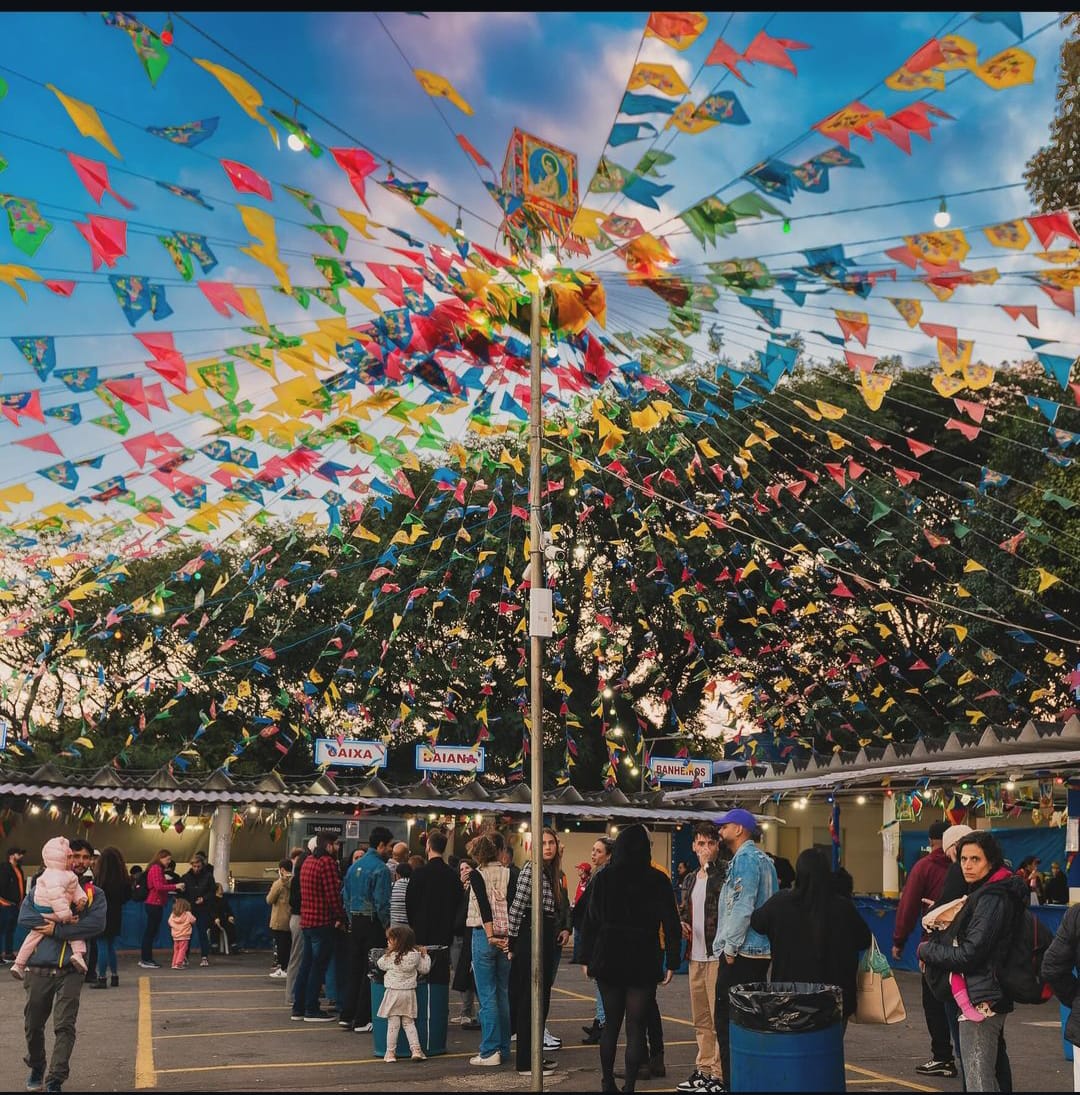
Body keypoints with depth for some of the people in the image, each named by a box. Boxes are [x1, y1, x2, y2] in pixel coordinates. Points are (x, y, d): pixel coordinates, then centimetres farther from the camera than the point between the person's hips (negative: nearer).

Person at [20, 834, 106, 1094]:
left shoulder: (95, 894, 6)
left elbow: (97, 924, -12)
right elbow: (25, 916, -9)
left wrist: (57, 930, -17)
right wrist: (64, 923, -17)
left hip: (71, 970, -1)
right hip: (40, 968, 1)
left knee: (64, 1026, -12)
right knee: (33, 1024, 13)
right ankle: (36, 1068, 37)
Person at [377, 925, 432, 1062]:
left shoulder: (389, 957, -8)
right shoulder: (416, 955, -2)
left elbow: (380, 964, 12)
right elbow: (424, 969, 8)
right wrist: (425, 955, 20)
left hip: (393, 993, -3)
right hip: (409, 992, 3)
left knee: (393, 1023, 3)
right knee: (409, 1022, 11)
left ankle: (390, 1052, 6)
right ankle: (416, 1049, 2)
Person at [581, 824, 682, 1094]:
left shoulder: (604, 878, 1)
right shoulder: (658, 880, -5)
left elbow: (591, 920, 2)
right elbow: (671, 923, -6)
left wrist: (587, 958, 7)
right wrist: (672, 963, -1)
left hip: (608, 959, 3)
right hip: (643, 962, -2)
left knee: (611, 1023, 14)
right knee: (636, 1028, 1)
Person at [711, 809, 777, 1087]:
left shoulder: (745, 858, -12)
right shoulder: (763, 859, 17)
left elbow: (741, 906, -20)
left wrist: (731, 947, -15)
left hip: (741, 952, -10)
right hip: (761, 951, 10)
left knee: (727, 1019, -7)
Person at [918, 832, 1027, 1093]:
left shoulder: (991, 899, -17)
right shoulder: (993, 893, 15)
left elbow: (968, 955, -20)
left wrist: (926, 951, -6)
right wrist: (935, 944, 4)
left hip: (981, 1000, -11)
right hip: (993, 996, 11)